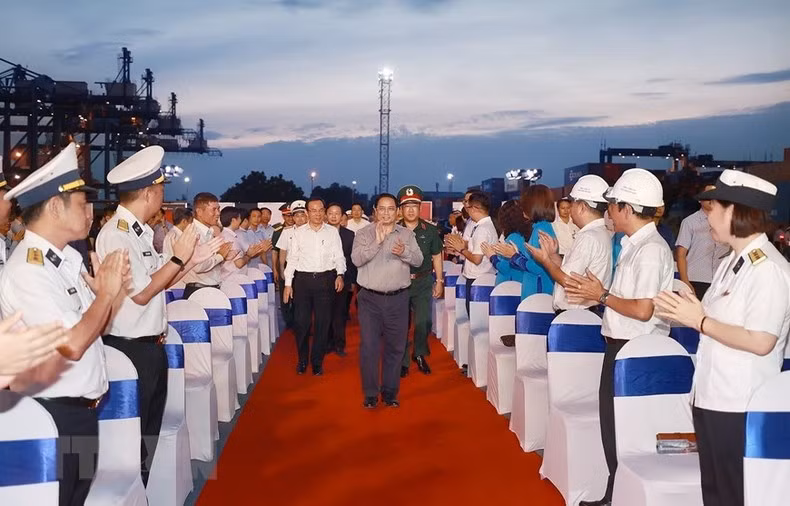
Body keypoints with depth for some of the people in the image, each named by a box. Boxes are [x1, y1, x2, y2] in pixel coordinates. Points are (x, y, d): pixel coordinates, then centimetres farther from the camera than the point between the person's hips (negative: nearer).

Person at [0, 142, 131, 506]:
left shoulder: (70, 257, 7)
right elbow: (72, 344, -28)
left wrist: (115, 289, -3)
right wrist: (106, 292, -16)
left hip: (82, 408, 8)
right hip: (52, 415, -8)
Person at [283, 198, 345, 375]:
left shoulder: (332, 232, 5)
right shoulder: (298, 233, 5)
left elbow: (339, 256, 4)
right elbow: (292, 259, 6)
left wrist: (340, 275, -12)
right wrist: (288, 283, 2)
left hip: (326, 279, 0)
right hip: (303, 279, 0)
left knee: (323, 322, 5)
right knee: (301, 321, 2)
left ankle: (317, 362, 18)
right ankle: (302, 360, 19)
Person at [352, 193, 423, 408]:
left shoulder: (407, 234, 7)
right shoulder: (364, 233, 1)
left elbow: (418, 260, -1)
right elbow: (356, 259, -12)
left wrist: (404, 251, -21)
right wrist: (377, 241, -21)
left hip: (397, 299, 2)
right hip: (370, 298, -2)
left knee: (395, 347, 8)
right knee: (369, 346, 0)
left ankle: (390, 392, 21)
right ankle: (370, 393, 12)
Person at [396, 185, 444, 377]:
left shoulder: (430, 230, 2)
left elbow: (437, 257, 9)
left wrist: (439, 281, 7)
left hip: (423, 282, 0)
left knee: (423, 322, -5)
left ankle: (420, 354, 20)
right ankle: (403, 361, 18)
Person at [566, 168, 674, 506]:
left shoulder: (651, 249, -19)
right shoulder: (634, 245, 9)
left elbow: (642, 310, -24)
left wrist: (602, 295, -13)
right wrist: (591, 296, 6)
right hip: (620, 345, 9)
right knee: (613, 423, 18)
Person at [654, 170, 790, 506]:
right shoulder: (732, 263, 11)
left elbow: (760, 341, -25)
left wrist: (700, 321, -18)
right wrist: (684, 315, 0)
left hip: (740, 408, -9)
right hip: (711, 398, 9)